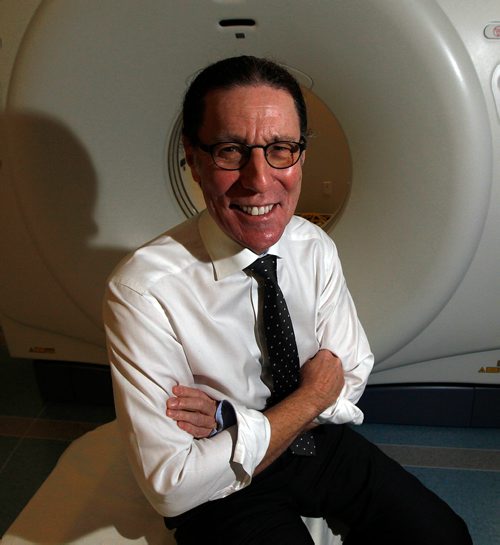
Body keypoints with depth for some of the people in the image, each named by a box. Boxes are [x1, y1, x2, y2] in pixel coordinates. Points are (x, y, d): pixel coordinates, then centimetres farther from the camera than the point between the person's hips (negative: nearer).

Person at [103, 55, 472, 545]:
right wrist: (310, 398, -20)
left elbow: (351, 377, -3)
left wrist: (232, 417, -19)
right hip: (223, 487, -3)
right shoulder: (142, 292, -27)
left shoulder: (316, 248, -10)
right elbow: (171, 487, -26)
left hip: (317, 439, 4)